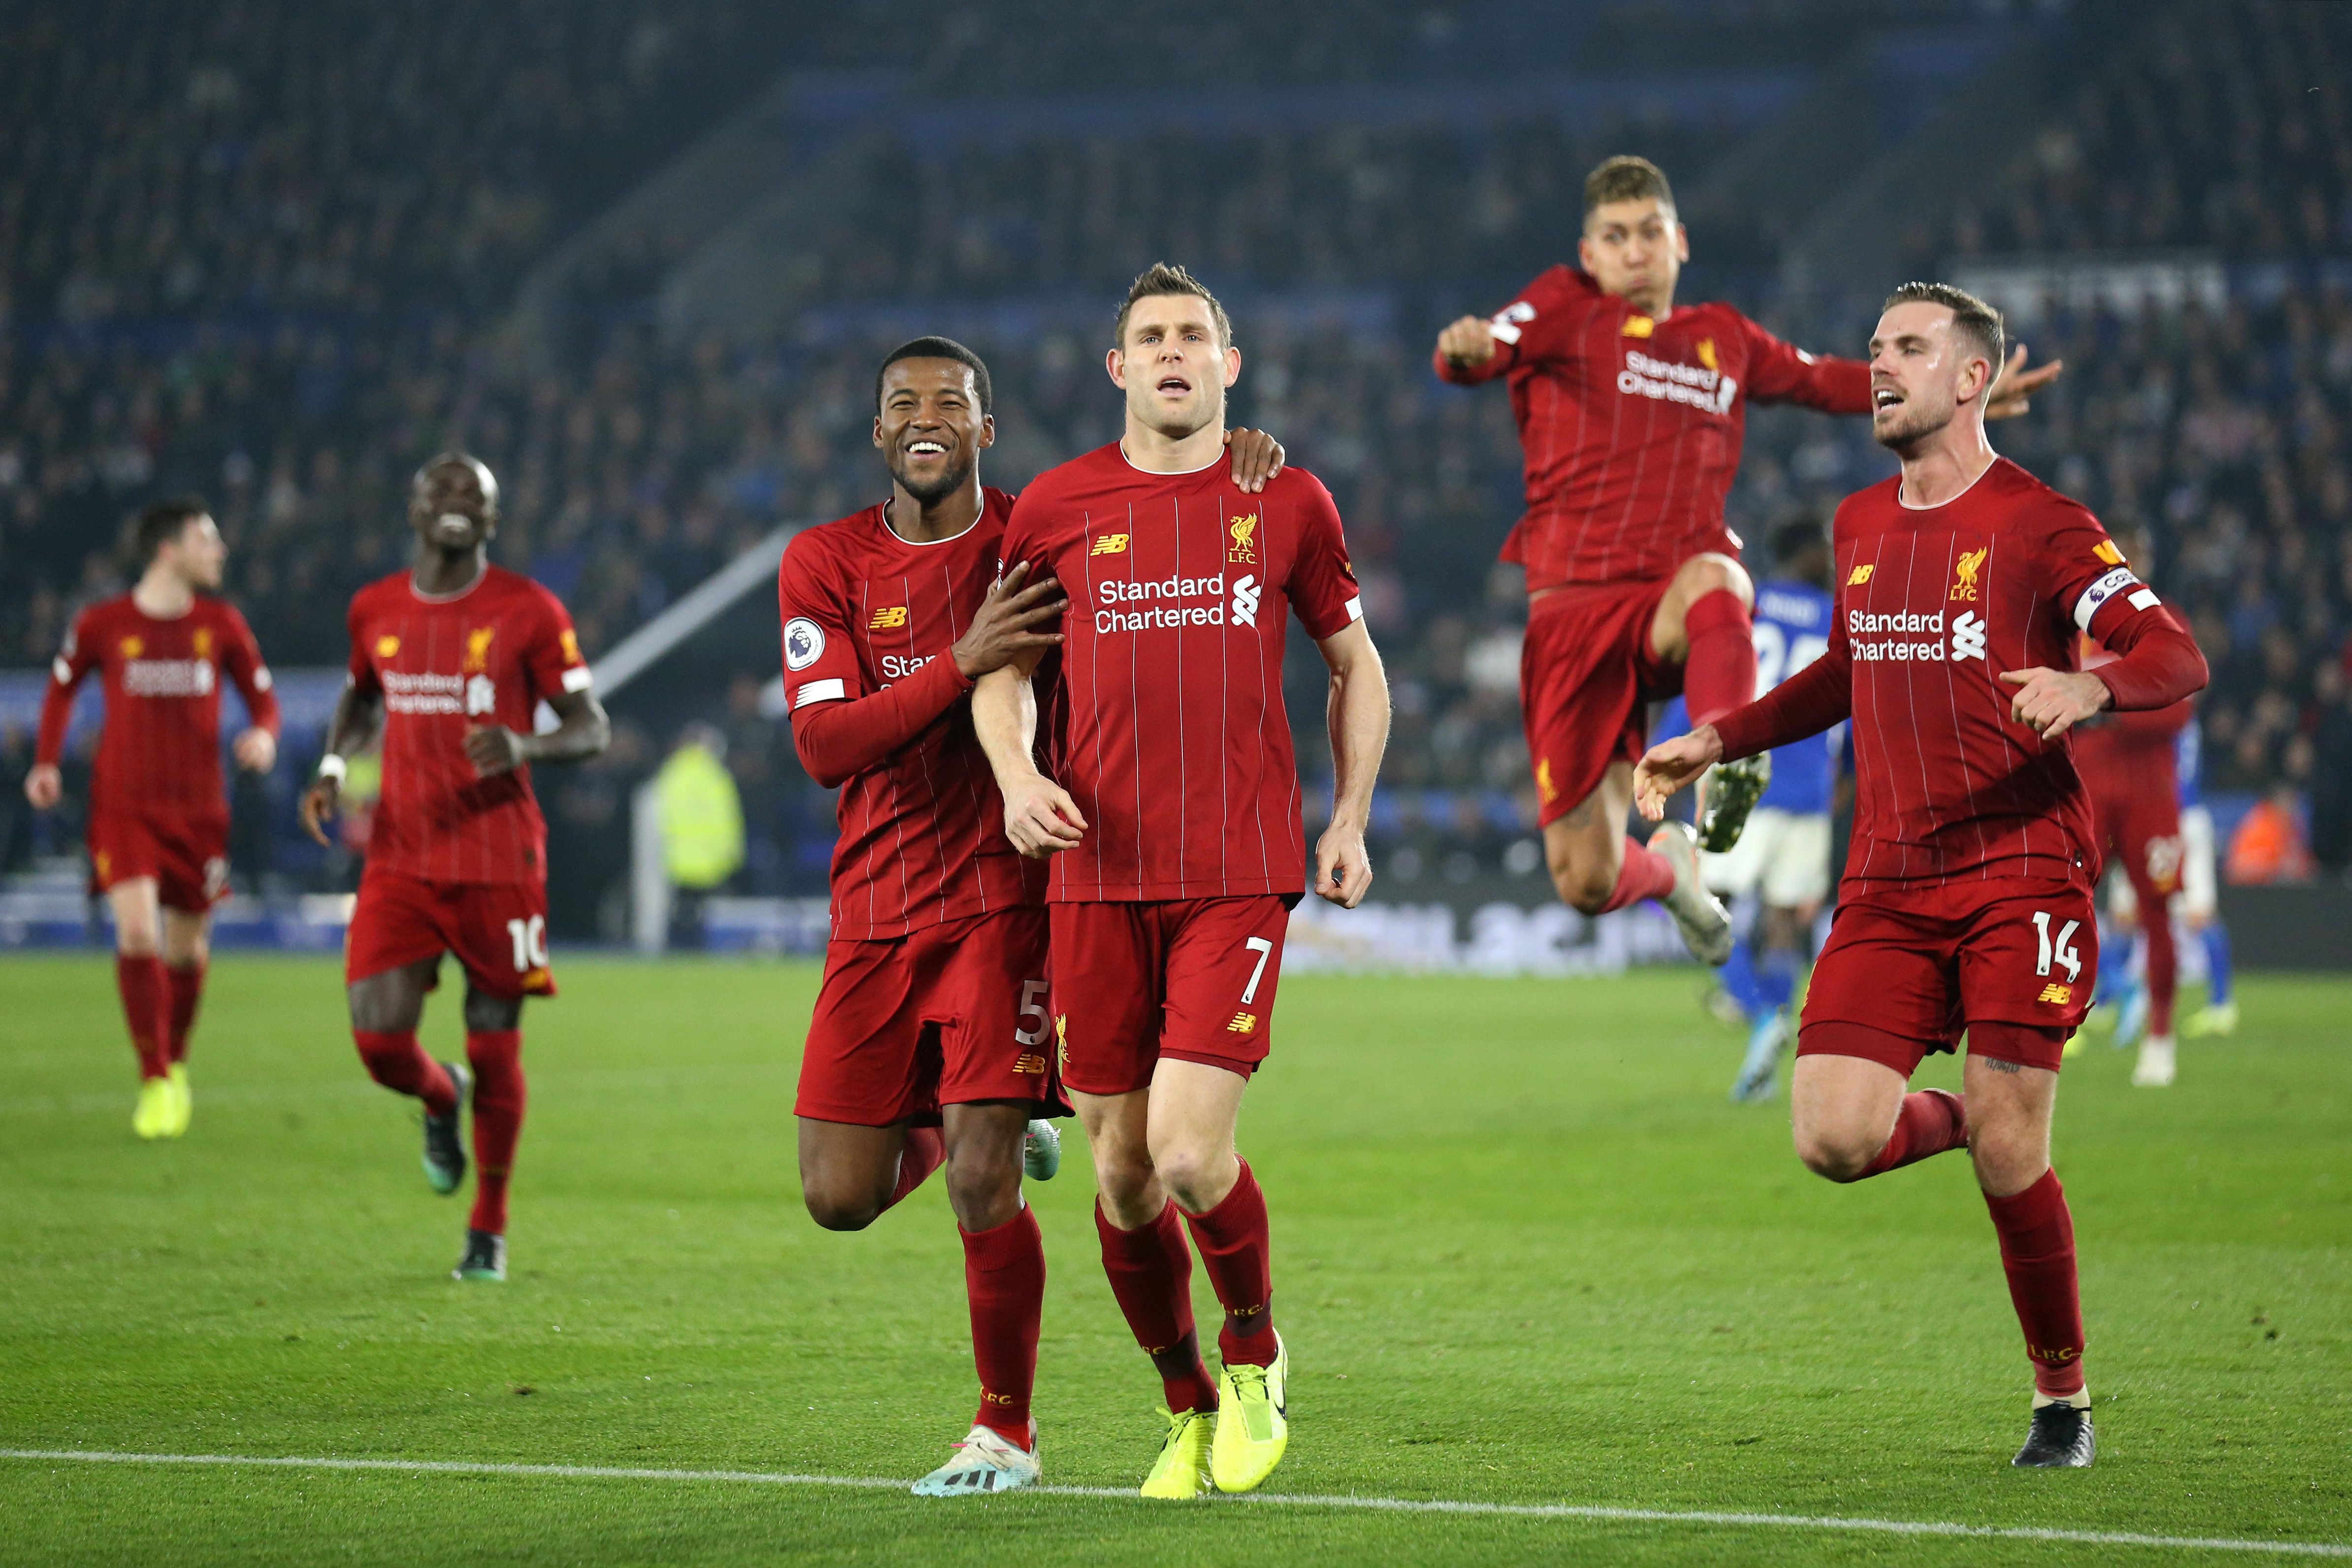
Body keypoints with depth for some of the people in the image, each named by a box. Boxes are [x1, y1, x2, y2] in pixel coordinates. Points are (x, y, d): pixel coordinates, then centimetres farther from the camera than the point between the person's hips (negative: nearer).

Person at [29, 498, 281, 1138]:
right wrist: (46, 764, 6)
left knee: (187, 947, 8)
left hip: (198, 809, 2)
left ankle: (176, 1062, 34)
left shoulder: (221, 624, 2)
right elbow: (62, 686, 14)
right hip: (123, 808, -2)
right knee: (136, 934, -18)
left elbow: (262, 696, 8)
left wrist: (263, 736, -14)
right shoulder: (103, 624, -3)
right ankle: (155, 1082, -10)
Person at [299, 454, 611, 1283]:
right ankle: (441, 1099, 27)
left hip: (498, 860, -2)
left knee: (494, 1047, 2)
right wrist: (333, 766, 7)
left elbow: (592, 729, -1)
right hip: (400, 860, 2)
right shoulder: (375, 610, 8)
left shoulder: (528, 611, -3)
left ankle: (488, 1231, 19)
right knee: (380, 1042, -10)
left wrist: (525, 747, -22)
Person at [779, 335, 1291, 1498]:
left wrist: (1240, 457, -12)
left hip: (1005, 893, -2)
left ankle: (1006, 1428, 8)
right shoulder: (824, 564, 2)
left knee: (981, 1187, -12)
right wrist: (964, 663, -21)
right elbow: (822, 746, -9)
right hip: (876, 910, 2)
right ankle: (963, 1125, 34)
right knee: (839, 1198, 1)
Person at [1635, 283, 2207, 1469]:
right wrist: (1716, 741, 25)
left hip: (2019, 868, -5)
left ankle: (2062, 1400, 12)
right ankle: (1966, 1119, 22)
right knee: (1833, 1137, -12)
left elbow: (2178, 658, -11)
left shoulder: (2038, 525, -4)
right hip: (1889, 881, 5)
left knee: (2008, 1153, -8)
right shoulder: (1860, 525, 16)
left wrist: (2090, 685, -32)